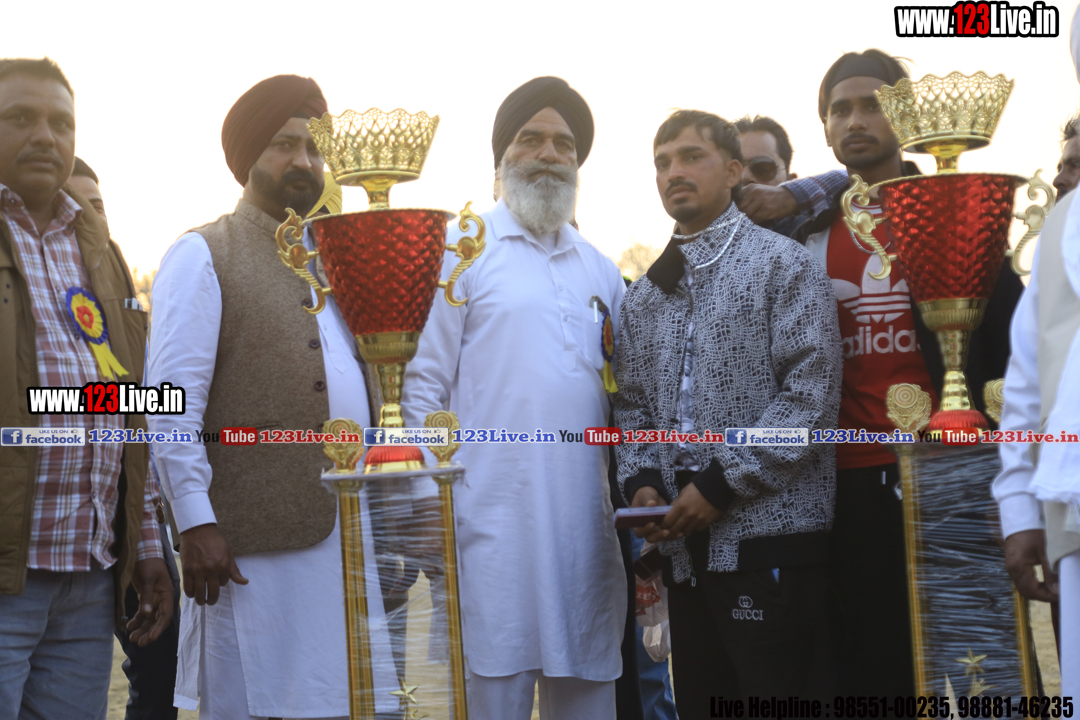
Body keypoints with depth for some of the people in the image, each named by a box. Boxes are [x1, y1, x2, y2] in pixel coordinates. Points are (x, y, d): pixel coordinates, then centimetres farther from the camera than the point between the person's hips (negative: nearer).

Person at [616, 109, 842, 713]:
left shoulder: (783, 264, -2)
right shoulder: (646, 294, 17)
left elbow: (812, 390, -11)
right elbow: (633, 404, 18)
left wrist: (724, 483, -14)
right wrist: (642, 480, -1)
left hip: (770, 533, -6)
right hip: (687, 543, 6)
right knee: (698, 701, 11)